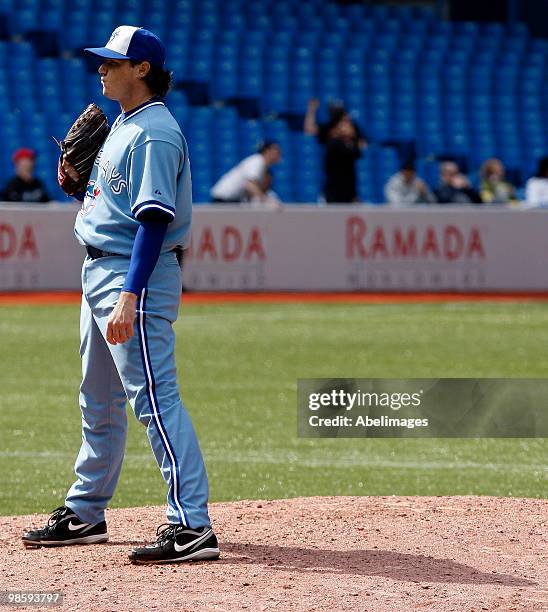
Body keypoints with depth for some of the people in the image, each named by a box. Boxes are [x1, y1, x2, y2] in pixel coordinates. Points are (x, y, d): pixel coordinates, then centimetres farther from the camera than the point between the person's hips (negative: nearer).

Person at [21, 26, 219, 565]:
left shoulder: (155, 133, -16)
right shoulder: (122, 126, 15)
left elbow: (154, 220, -23)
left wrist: (129, 298, -28)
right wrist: (79, 181, 8)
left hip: (138, 276, -11)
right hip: (99, 272, 11)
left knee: (154, 398, -15)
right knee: (98, 399, 18)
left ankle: (192, 526, -19)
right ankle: (84, 514, 29)